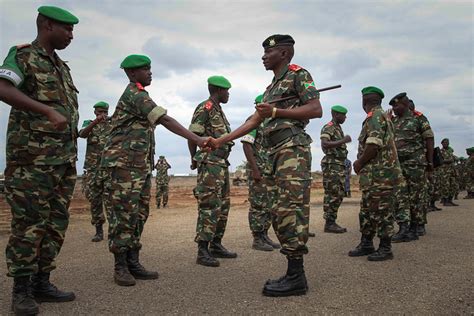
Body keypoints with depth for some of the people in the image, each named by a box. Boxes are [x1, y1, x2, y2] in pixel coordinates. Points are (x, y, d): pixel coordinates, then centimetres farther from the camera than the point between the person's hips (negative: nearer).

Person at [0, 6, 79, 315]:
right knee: (30, 223, -5)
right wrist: (47, 111, -29)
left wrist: (72, 152, 17)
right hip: (33, 157, -7)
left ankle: (42, 282, 16)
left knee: (56, 222, 7)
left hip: (64, 158, 7)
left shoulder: (62, 66, 20)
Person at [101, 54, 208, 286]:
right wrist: (197, 140, -25)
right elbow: (166, 121, -21)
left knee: (139, 214, 8)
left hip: (141, 165, 10)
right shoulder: (134, 94, -10)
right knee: (124, 214, -5)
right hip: (124, 162, -10)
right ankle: (120, 267, 3)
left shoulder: (138, 95, 21)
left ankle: (133, 263, 13)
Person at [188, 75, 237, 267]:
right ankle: (203, 252, -8)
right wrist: (195, 160, -1)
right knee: (209, 206, -11)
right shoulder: (205, 108, -8)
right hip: (209, 163, -10)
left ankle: (216, 245, 19)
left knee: (223, 206, 11)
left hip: (222, 164, 10)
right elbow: (192, 135, -11)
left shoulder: (219, 111, 20)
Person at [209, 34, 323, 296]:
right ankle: (294, 273, 11)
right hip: (276, 152, 9)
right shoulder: (271, 87, 27)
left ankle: (296, 277, -7)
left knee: (289, 209, -12)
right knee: (282, 211, 5)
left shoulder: (298, 74, 3)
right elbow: (254, 121, 23)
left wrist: (275, 112, -11)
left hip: (292, 148, -9)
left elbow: (316, 110, -8)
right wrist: (221, 141, 18)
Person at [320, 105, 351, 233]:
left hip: (340, 165, 9)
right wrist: (343, 141, -24)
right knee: (332, 195, -9)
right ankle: (329, 224, -4)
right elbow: (324, 144, -23)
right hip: (331, 165, -9)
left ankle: (332, 222, 13)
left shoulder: (339, 129, 20)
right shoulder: (328, 128, -8)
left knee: (339, 195, 8)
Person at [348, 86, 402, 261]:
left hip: (379, 174, -10)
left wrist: (359, 163, -9)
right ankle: (366, 244, 21)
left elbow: (374, 145, -23)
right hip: (375, 174, 10)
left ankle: (385, 249, 5)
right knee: (367, 210, 13)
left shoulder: (374, 116, -11)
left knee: (381, 211, -3)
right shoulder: (384, 116, 21)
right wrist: (361, 163, 16)